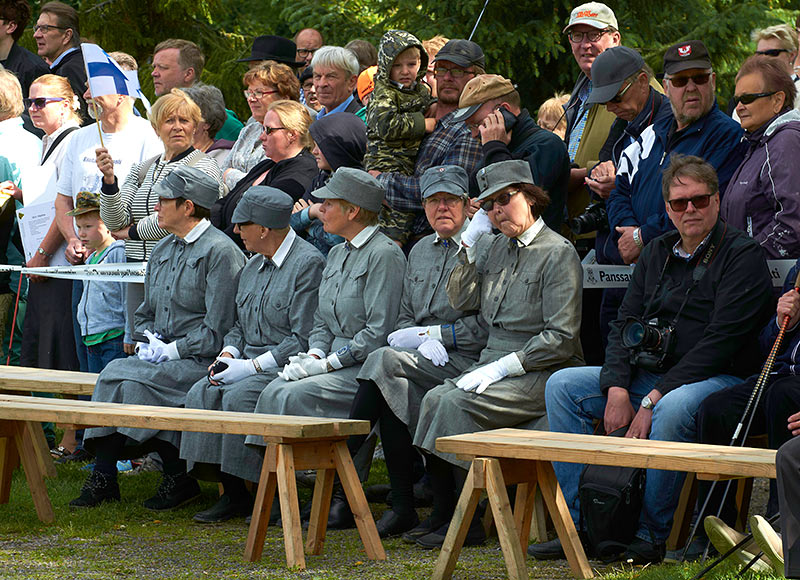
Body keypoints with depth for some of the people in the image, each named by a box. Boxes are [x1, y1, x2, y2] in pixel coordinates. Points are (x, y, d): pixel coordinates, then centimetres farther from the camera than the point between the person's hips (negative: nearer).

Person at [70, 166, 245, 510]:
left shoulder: (220, 252, -10)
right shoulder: (163, 250, 18)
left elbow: (217, 330, -15)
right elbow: (146, 314, 26)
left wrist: (172, 350, -14)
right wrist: (151, 342, 6)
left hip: (203, 361, -8)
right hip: (165, 355, 8)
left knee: (136, 380, -27)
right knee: (113, 373, -18)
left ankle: (179, 478, -16)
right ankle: (103, 477, -19)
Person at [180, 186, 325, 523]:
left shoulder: (308, 264, -12)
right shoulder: (254, 266, 17)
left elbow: (304, 340, -17)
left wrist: (253, 366, -20)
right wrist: (228, 353, 3)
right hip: (253, 365, 8)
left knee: (238, 396, -31)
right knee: (201, 393, -16)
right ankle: (231, 494, -15)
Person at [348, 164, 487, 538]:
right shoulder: (420, 250, 21)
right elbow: (405, 318, 20)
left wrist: (429, 334, -10)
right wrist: (425, 342, -2)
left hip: (465, 362, -6)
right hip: (423, 363, 6)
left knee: (385, 360, -27)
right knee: (397, 388, -27)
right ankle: (402, 508, -25)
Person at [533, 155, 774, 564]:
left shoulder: (743, 256, -7)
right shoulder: (657, 253, 15)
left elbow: (720, 342, -16)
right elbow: (624, 324, 13)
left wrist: (653, 399, -21)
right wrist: (617, 388, -7)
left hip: (718, 378, -7)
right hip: (648, 375, 7)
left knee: (672, 408, -39)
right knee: (562, 385, -6)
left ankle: (650, 534, -26)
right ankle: (583, 524, -12)